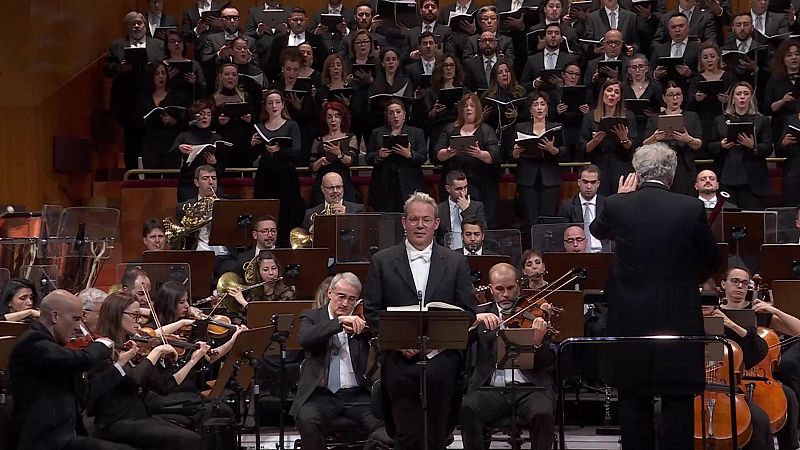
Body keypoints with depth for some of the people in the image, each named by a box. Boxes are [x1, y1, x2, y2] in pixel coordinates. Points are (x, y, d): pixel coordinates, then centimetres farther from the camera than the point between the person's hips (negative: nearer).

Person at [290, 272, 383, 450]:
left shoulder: (361, 321, 15)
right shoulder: (312, 317, 9)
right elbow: (304, 339, -13)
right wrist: (339, 321, -20)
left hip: (357, 395, 2)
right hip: (321, 394, -2)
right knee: (307, 420, -33)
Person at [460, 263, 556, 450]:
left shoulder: (534, 313, 9)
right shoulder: (483, 315, 16)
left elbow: (548, 363, 2)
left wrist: (538, 342, -20)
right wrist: (476, 319, -17)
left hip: (530, 387, -1)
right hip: (491, 390, 1)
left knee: (543, 413, -32)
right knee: (468, 408, -30)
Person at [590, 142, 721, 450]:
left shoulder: (617, 206, -5)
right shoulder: (691, 209, -7)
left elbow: (597, 231, 18)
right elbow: (712, 263, 6)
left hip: (630, 320, 1)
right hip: (679, 318, -1)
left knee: (633, 401, 10)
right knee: (678, 402, 3)